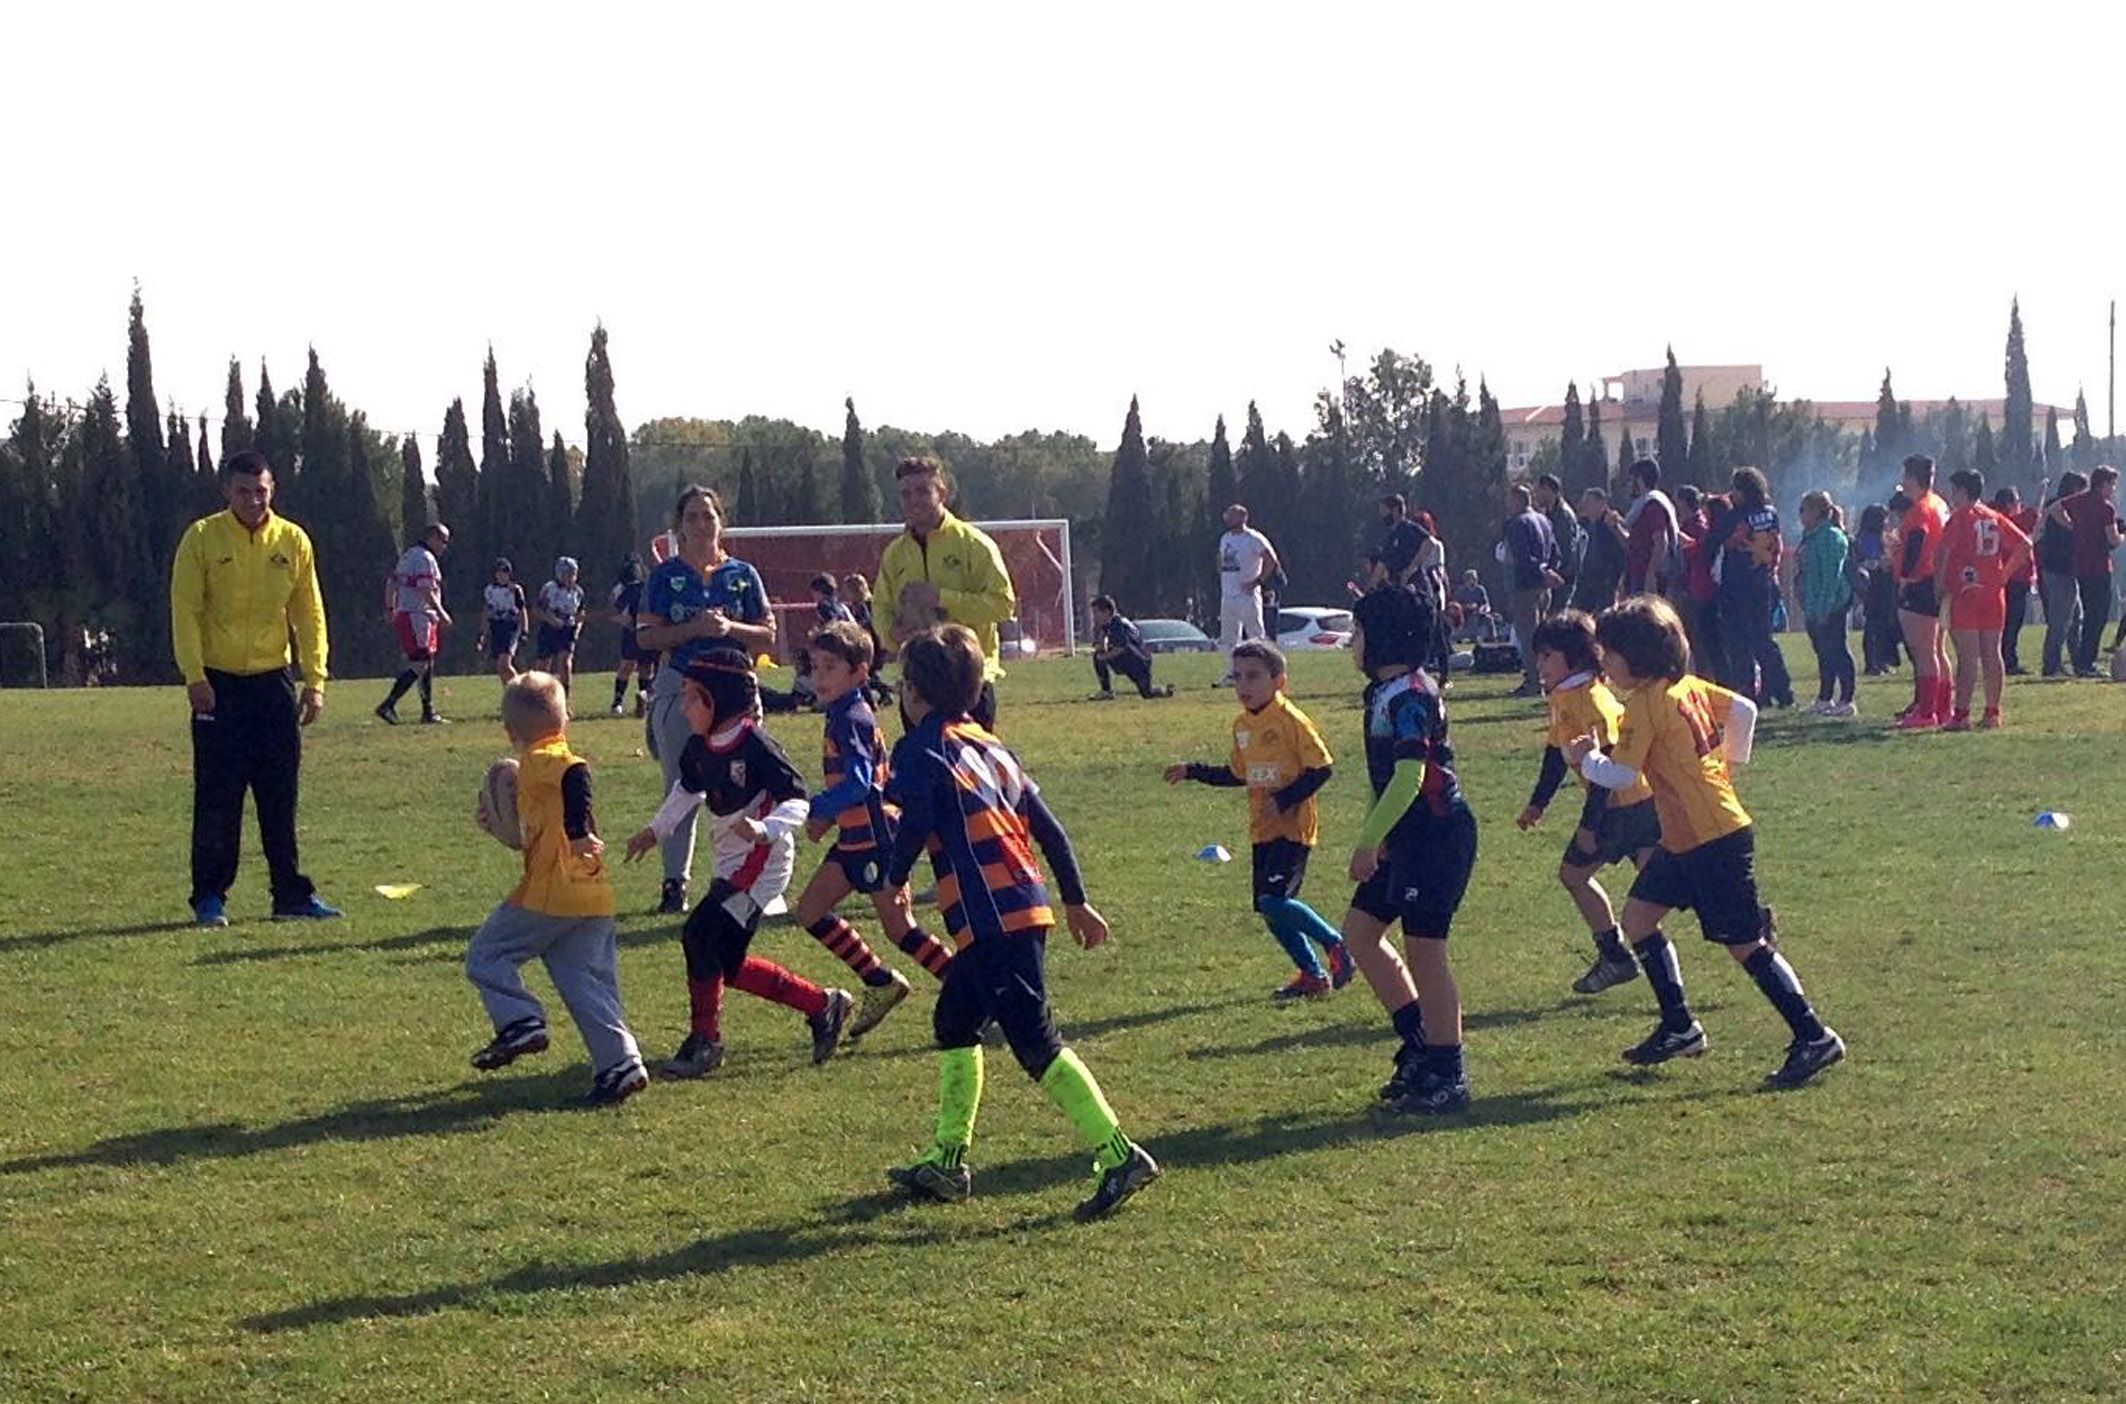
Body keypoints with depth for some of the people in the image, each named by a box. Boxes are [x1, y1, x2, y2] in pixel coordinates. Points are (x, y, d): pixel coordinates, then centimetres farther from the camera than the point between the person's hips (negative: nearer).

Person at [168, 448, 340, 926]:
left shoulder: (293, 541, 4)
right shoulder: (202, 538, -4)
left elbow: (310, 614, 7)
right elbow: (185, 611, -6)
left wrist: (315, 680, 0)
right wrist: (195, 677, -15)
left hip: (273, 683, 2)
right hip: (219, 685, -2)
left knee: (281, 796, 5)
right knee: (216, 797, -1)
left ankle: (292, 894, 12)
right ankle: (210, 897, 7)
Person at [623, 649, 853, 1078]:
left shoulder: (755, 745, -19)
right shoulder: (700, 746, 5)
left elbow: (796, 800, -21)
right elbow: (688, 789, 25)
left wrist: (764, 830, -37)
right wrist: (655, 831, 21)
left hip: (762, 862, -9)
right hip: (731, 865, 9)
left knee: (701, 934, -19)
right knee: (728, 964, 9)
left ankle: (704, 1042, -9)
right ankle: (823, 1006, 21)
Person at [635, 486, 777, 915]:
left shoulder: (743, 574, 8)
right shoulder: (665, 575, 4)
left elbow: (768, 636, 7)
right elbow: (646, 636, -2)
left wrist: (731, 628, -11)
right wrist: (694, 628, -15)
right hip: (679, 690, -1)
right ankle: (675, 881, 6)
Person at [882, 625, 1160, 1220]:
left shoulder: (922, 750, -4)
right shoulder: (989, 746, 19)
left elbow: (916, 824, -17)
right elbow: (1048, 827, 19)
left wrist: (892, 882, 1)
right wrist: (1076, 902, 23)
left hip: (991, 920, -9)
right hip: (1026, 909, 9)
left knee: (1036, 1043, -9)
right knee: (954, 1022, 21)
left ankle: (1118, 1153, -17)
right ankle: (946, 1161, 26)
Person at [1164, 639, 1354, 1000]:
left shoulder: (1291, 720, -14)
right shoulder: (1242, 725, 10)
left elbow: (1320, 769, -14)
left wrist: (1283, 800, -20)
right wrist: (1193, 771, 14)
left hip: (1292, 827, -8)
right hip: (1262, 831, 8)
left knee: (1275, 901, -19)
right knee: (1269, 907, 8)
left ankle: (1335, 945, -1)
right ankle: (1312, 974, 22)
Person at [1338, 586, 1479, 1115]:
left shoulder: (1409, 697, -18)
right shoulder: (1386, 692, 13)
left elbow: (1410, 776, -26)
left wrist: (1369, 842, -27)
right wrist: (1375, 838, 21)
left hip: (1438, 835, -10)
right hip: (1409, 839, 10)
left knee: (1423, 948, -5)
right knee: (1360, 931, 12)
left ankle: (1447, 1076, 4)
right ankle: (1420, 1045, 19)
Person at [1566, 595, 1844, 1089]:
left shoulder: (1645, 704, -16)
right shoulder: (1688, 686, 9)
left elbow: (1621, 775, -19)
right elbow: (1743, 708, 17)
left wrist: (1585, 758, -1)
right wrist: (1730, 762, 21)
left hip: (1716, 842, -10)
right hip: (1685, 840, 10)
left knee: (1745, 944, -7)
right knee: (1638, 916, 13)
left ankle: (1814, 1038, -3)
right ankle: (1679, 1027, 18)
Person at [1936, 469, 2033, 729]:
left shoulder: (1960, 517, -5)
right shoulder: (1995, 518, 12)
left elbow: (1943, 552, -13)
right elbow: (2024, 545, 11)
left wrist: (1940, 585, -4)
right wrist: (2005, 574, 12)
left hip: (1965, 593, -6)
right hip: (1994, 595, 6)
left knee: (1968, 657, -9)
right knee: (1992, 654, 8)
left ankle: (1961, 714, -12)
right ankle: (1993, 712, 10)